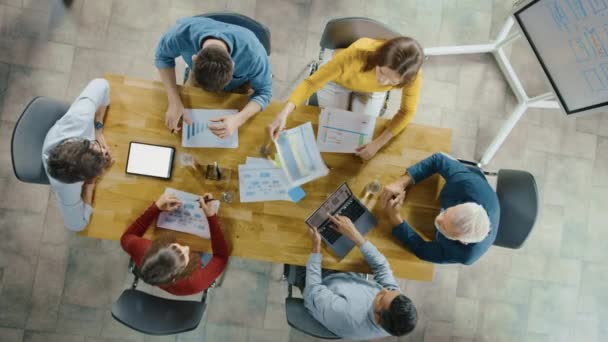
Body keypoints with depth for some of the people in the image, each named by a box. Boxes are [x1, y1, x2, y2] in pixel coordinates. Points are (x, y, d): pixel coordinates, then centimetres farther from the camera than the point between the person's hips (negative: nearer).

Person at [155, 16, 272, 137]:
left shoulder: (252, 52, -46)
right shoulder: (183, 33, -41)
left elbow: (264, 92, -30)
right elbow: (163, 56, -19)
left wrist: (238, 119, -49)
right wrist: (174, 101, -32)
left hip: (238, 85, -1)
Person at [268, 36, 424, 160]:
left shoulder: (412, 76, -37)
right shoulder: (356, 55, -46)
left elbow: (406, 111, -20)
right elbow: (312, 82, -39)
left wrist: (377, 144, -30)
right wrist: (283, 114, -52)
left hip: (372, 91, 2)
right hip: (337, 81, -1)